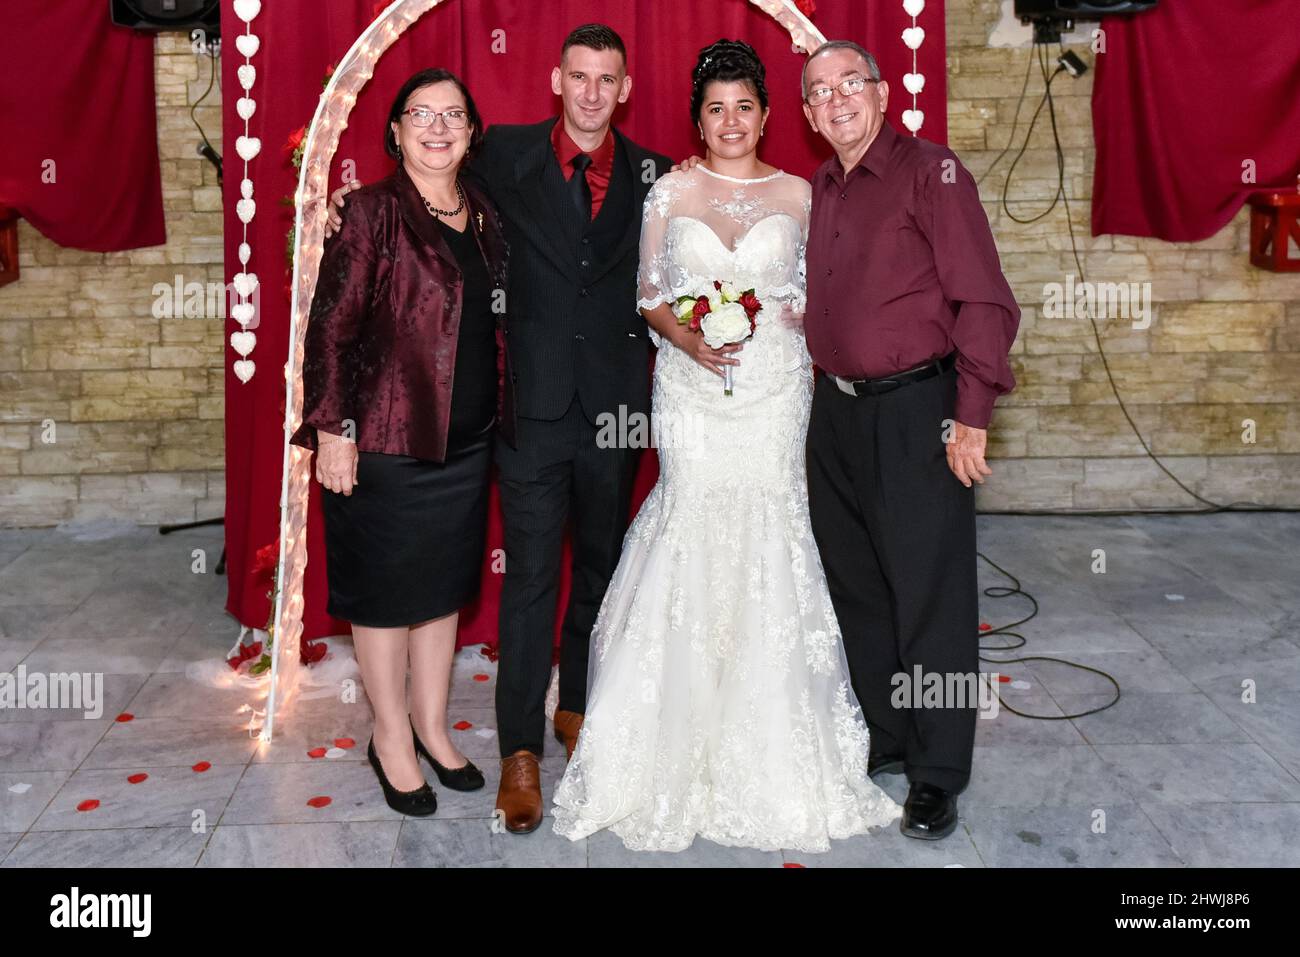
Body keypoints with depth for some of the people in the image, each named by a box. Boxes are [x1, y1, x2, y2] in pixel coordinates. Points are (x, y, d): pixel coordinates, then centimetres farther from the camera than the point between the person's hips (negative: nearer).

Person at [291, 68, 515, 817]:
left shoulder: (485, 217, 9)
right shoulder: (373, 212, -9)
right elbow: (332, 325, -12)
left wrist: (500, 420, 11)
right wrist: (332, 428, -16)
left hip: (467, 439, 6)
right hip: (386, 439, -6)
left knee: (445, 583, 15)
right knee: (386, 587, 7)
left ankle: (432, 726, 31)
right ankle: (392, 739, 24)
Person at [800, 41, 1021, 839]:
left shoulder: (931, 172, -7)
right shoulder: (818, 190, 13)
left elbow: (985, 302, -12)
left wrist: (971, 417, -16)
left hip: (917, 414, -7)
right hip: (837, 412, 7)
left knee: (929, 597, 1)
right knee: (857, 589, 15)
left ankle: (938, 778, 15)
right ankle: (887, 742, 32)